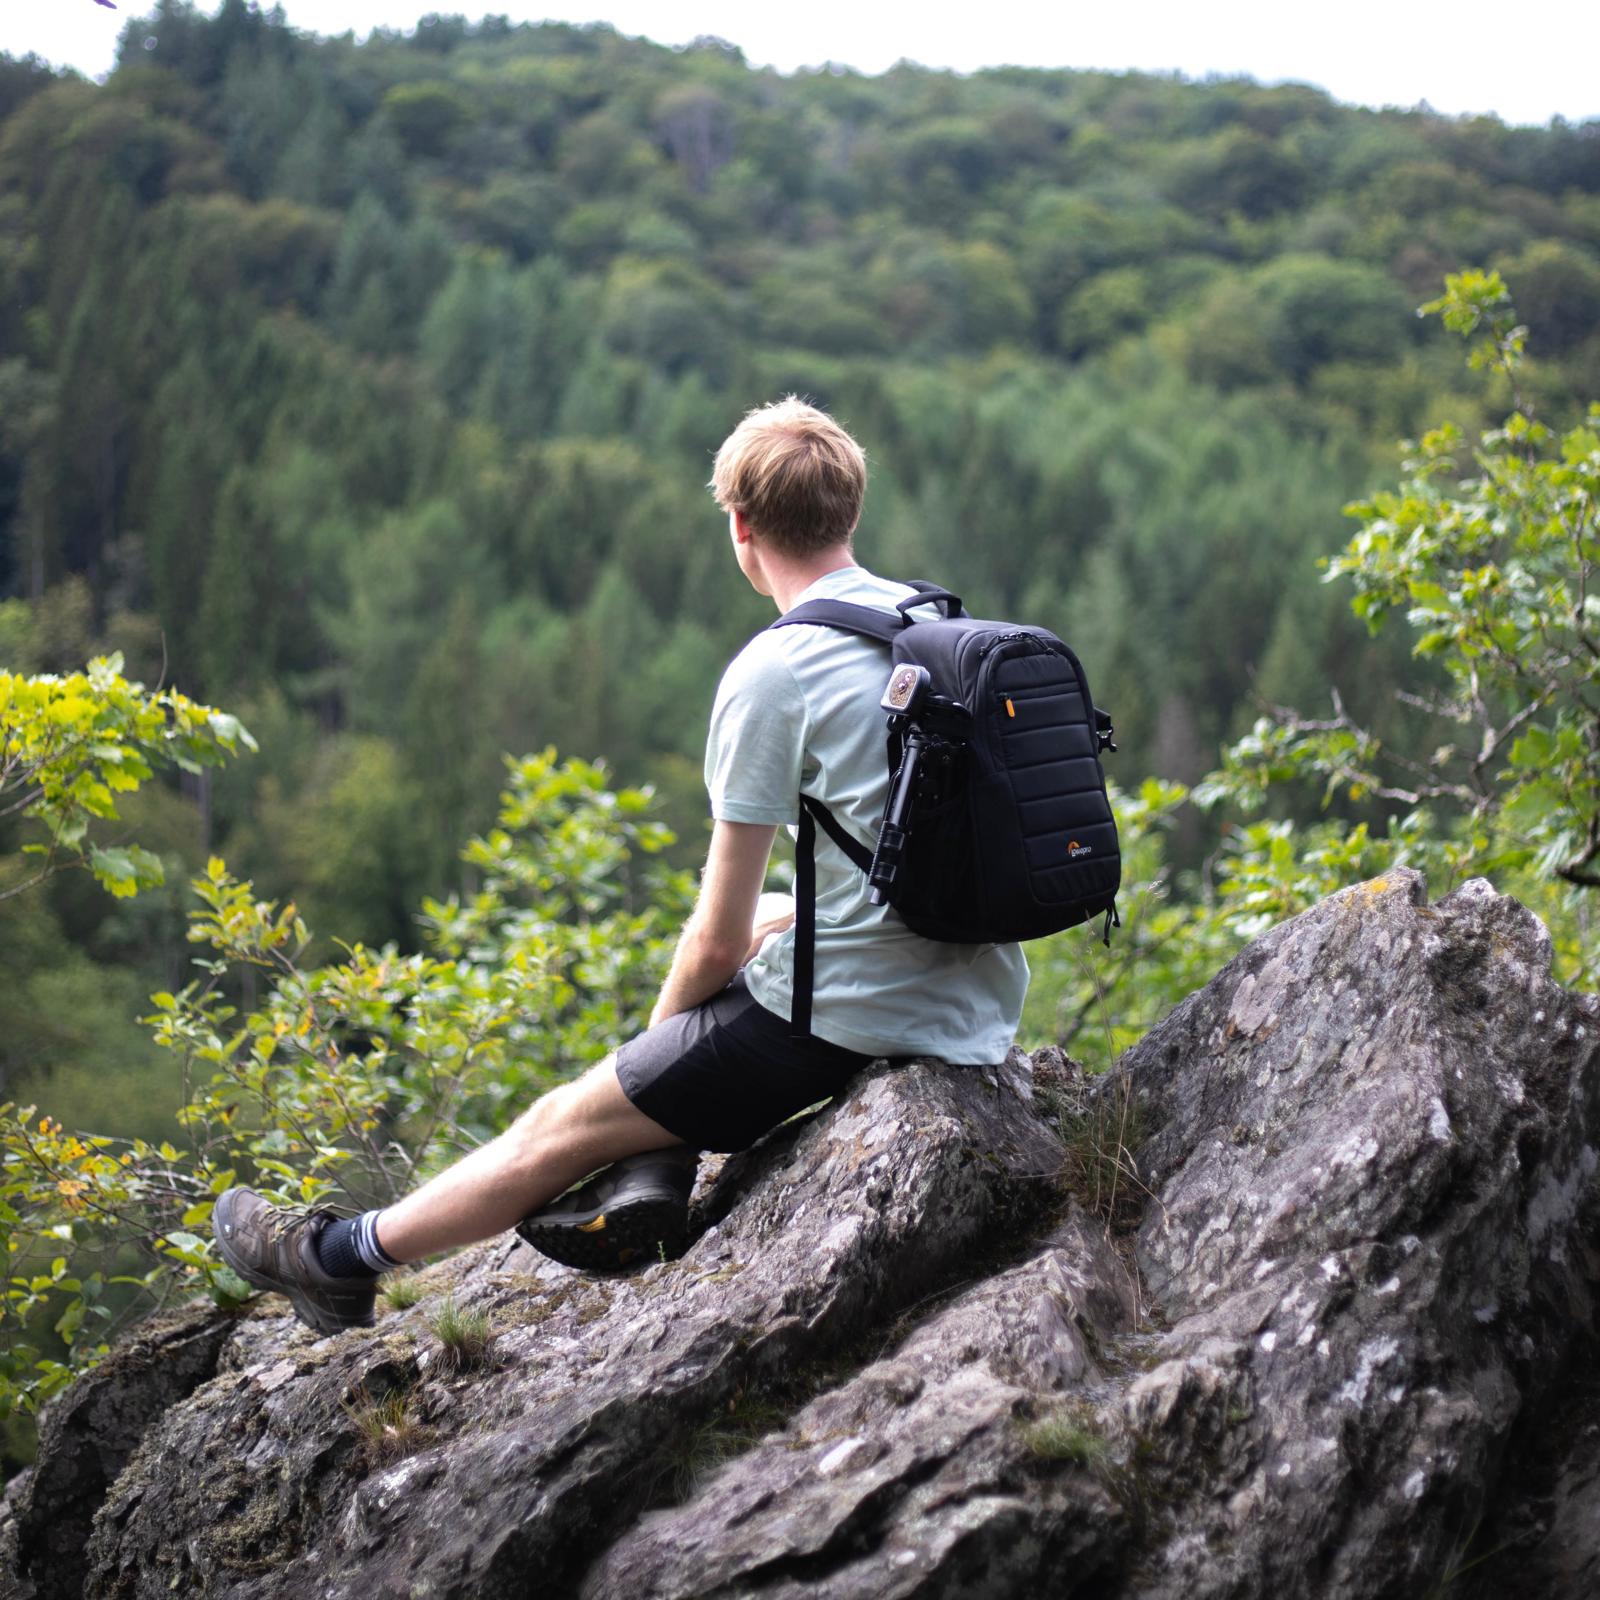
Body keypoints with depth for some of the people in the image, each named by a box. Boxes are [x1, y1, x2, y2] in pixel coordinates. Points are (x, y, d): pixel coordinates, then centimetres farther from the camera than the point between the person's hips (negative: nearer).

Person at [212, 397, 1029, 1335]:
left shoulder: (773, 673, -14)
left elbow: (719, 940, -11)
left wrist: (663, 1033, 9)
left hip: (852, 1015, -8)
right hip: (979, 1003, 8)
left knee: (565, 1124, 7)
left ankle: (341, 1258, 23)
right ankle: (652, 1175, 13)